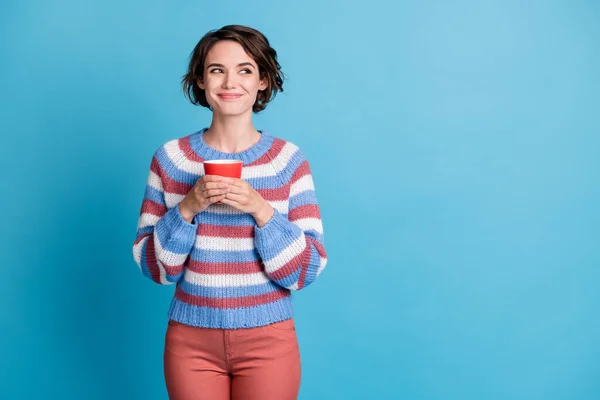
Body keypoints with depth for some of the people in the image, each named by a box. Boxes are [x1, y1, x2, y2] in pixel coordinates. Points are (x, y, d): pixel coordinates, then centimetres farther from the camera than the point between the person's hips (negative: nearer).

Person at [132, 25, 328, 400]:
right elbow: (153, 267, -1)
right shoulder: (169, 158, -2)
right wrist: (187, 208, -16)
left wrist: (261, 211, -20)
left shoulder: (290, 160, -5)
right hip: (191, 341, 1)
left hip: (268, 341, -1)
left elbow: (307, 270, -7)